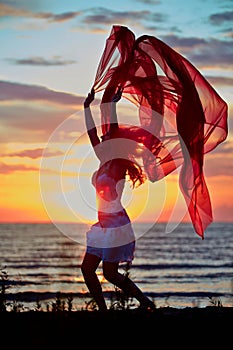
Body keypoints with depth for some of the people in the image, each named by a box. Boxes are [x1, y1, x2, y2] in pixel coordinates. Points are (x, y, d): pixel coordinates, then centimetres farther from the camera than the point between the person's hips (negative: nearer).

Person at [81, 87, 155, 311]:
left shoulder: (118, 166, -9)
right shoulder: (104, 163, 11)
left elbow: (114, 132, -18)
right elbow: (92, 133, 16)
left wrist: (113, 104, -18)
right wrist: (87, 107, 20)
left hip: (116, 224, -9)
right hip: (103, 225, 9)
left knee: (110, 273, -5)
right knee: (87, 268, 4)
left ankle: (146, 302, 8)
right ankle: (103, 310, 9)